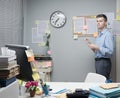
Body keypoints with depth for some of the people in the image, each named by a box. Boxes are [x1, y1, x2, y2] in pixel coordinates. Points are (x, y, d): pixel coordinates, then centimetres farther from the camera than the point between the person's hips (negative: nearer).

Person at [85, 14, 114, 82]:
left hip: (104, 62, -9)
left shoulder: (108, 35, -13)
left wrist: (97, 47, -21)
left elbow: (110, 51, -21)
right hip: (98, 61, 9)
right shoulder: (99, 35, 16)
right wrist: (92, 46, 6)